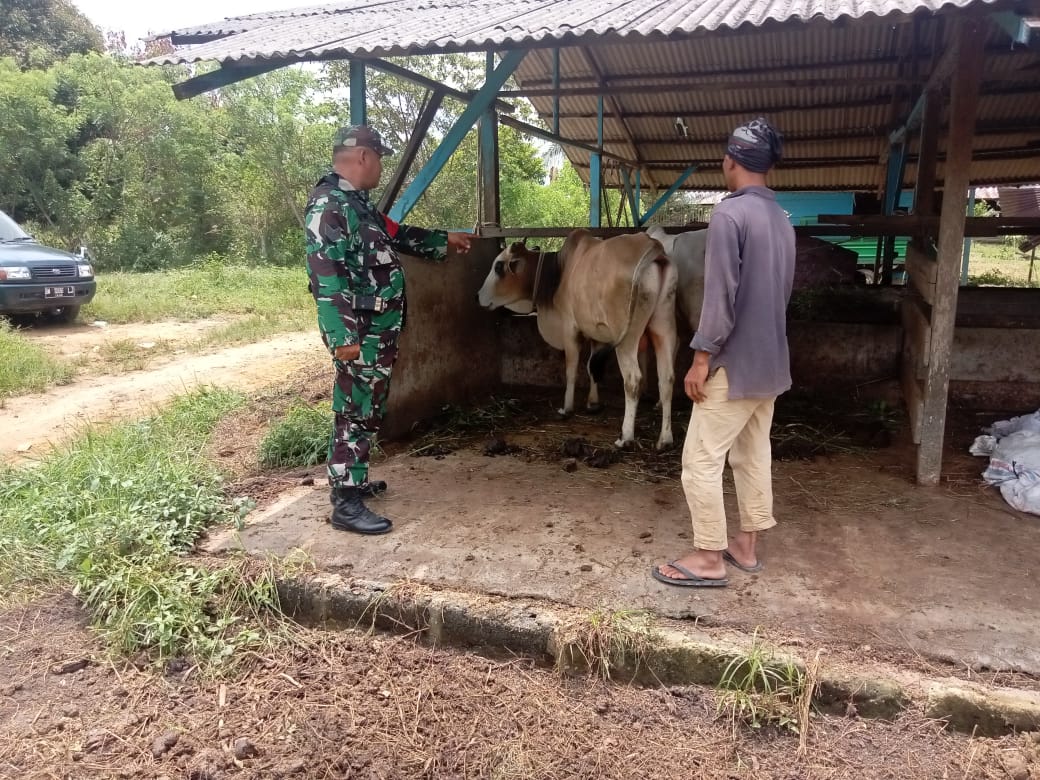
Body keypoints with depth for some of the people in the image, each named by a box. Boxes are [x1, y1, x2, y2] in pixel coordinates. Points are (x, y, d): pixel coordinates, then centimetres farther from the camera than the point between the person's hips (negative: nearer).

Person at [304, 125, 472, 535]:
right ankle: (345, 504, 3)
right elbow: (326, 275, -22)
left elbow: (397, 235, 32)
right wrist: (344, 335, -25)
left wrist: (444, 240, 40)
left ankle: (351, 480, 31)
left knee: (366, 409, 18)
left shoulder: (357, 202, 16)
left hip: (379, 330, 10)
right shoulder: (328, 203, -15)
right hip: (359, 332, -10)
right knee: (356, 412, -5)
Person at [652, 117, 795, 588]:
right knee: (754, 454, 16)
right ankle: (746, 546, 26)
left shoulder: (730, 213, -16)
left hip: (735, 363, -9)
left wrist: (701, 358, -17)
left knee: (701, 458, -1)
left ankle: (709, 559, 6)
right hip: (771, 362, 9)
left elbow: (721, 295, -22)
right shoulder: (782, 219, 11)